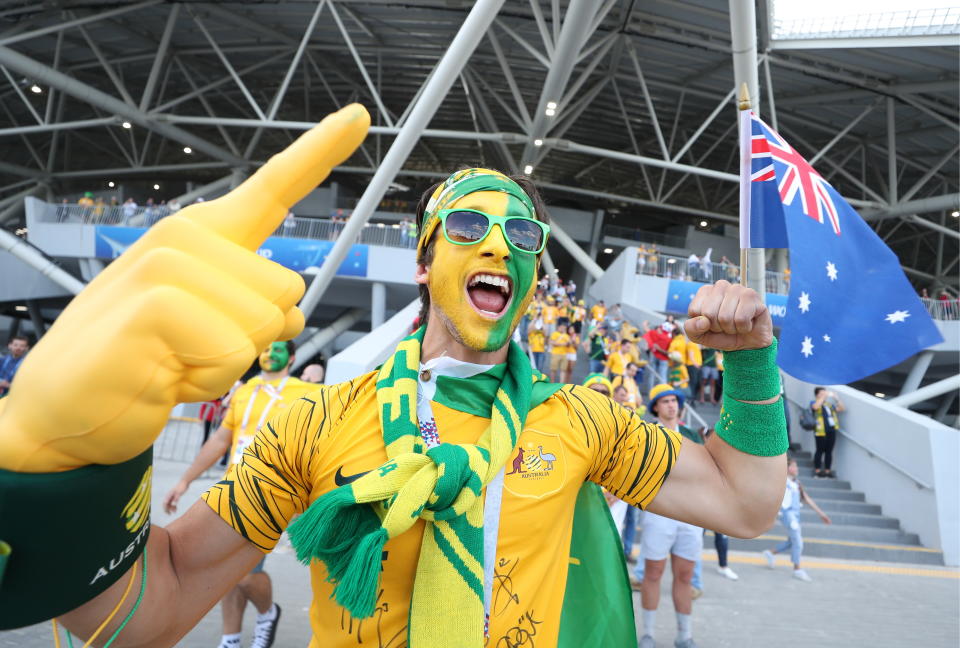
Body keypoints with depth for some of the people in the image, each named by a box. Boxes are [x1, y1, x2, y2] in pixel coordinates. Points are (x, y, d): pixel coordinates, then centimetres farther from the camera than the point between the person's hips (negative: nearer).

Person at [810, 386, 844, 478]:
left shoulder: (829, 404, 21)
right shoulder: (813, 402, 4)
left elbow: (841, 409, 14)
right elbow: (816, 406, -19)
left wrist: (836, 398, 3)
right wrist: (824, 396, -14)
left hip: (831, 430, 5)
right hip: (820, 431, -5)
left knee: (829, 451, 7)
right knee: (820, 450, -3)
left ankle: (827, 470, 12)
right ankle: (817, 470, 4)